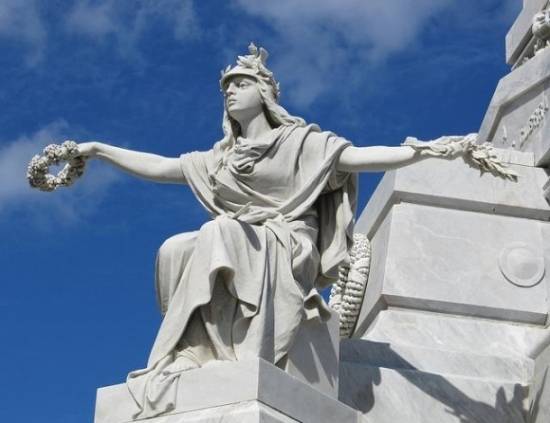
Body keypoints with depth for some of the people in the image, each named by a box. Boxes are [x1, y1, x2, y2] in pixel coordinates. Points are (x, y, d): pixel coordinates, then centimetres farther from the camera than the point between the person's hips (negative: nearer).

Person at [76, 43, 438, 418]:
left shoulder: (299, 142, 9)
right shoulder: (221, 159, 25)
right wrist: (98, 149, 26)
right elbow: (157, 168, 28)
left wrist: (427, 150, -14)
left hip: (286, 254, -5)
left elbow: (361, 156, -1)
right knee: (176, 250, -23)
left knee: (219, 234, -32)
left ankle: (235, 356, -39)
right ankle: (194, 352, -31)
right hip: (232, 250, 5)